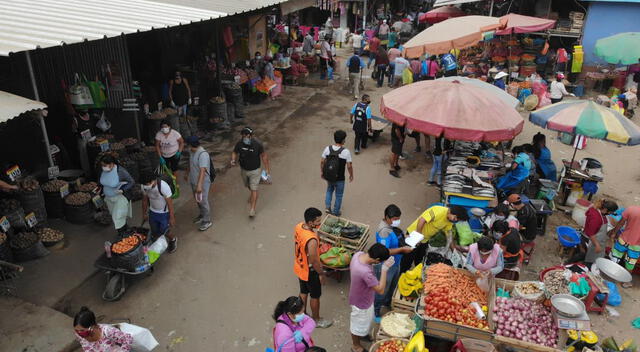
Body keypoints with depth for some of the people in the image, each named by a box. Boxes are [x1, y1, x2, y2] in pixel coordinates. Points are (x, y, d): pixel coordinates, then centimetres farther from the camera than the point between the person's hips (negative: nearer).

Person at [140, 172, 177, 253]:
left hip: (164, 213, -5)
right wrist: (144, 213, 13)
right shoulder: (144, 186, -15)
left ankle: (173, 240, 32)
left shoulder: (163, 186, -32)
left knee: (165, 231, 0)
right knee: (155, 232, 13)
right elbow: (145, 200, 3)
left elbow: (169, 203, -23)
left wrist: (172, 218, -18)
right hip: (152, 212, 5)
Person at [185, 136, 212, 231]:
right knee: (197, 200, 24)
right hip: (193, 181, 9)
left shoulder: (203, 154, -30)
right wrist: (188, 174, 30)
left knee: (203, 201, 4)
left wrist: (199, 185, -43)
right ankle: (202, 215, 45)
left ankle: (207, 221, 20)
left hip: (202, 183, -9)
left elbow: (202, 170, -37)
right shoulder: (191, 151, -1)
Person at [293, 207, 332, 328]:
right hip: (310, 271, -7)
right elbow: (314, 261, -28)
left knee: (303, 292, 27)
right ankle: (316, 320, 39)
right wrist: (322, 273, -10)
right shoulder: (312, 240, -39)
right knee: (315, 296, 17)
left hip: (299, 267, 7)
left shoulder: (298, 227, -13)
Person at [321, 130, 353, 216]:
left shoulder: (328, 149, -11)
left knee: (329, 190, 31)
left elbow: (322, 162, -3)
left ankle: (327, 207, 20)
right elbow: (349, 166, -15)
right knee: (338, 195, 18)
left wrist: (321, 172, 13)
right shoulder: (346, 152, -20)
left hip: (328, 177, 3)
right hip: (339, 179, -3)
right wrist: (351, 175, 2)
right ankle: (336, 212, 31)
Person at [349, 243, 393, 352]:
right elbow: (380, 290, -33)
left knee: (367, 319, 35)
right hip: (361, 303, -8)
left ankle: (362, 334, 62)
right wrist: (385, 268, -37)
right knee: (359, 325, 21)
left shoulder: (358, 254, -21)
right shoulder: (365, 272, -45)